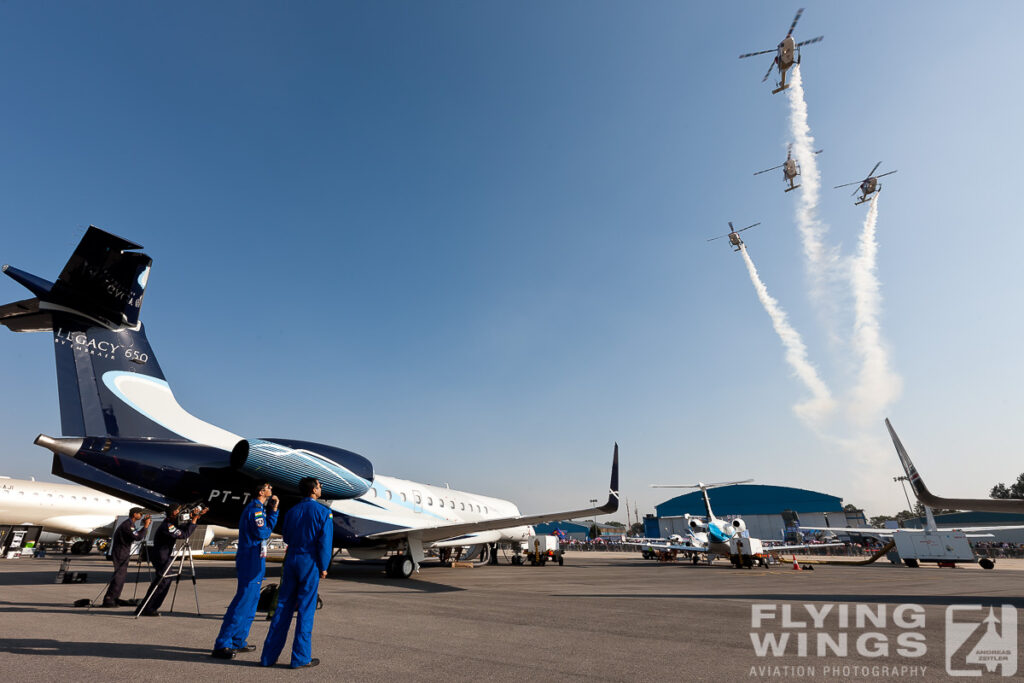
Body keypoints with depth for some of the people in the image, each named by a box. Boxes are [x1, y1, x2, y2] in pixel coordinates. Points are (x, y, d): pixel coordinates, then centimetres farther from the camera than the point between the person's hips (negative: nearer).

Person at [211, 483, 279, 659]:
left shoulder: (259, 509, 18)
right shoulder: (254, 509, -14)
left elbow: (269, 526, 14)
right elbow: (263, 533, -19)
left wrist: (273, 510, 5)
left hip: (254, 561, 10)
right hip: (251, 561, -10)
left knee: (251, 601, 15)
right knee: (243, 602, -8)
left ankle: (238, 642, 23)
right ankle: (221, 645, -2)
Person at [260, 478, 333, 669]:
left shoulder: (292, 511, 8)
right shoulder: (323, 512, -8)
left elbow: (287, 538, 15)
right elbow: (325, 541, -12)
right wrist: (324, 567, -4)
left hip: (292, 559, 5)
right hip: (310, 562, -5)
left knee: (283, 607, 11)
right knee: (306, 609, 2)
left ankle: (269, 656, 15)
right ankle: (300, 657, 9)